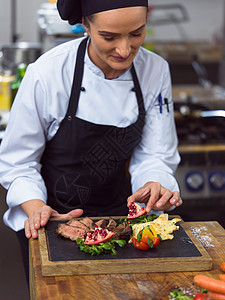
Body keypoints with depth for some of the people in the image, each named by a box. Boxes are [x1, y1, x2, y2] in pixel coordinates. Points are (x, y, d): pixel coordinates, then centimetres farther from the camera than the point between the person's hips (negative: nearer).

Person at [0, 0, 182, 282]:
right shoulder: (47, 73, -21)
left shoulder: (155, 70, -10)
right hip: (52, 216, -3)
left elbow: (155, 155, -5)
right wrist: (36, 208, -29)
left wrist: (155, 185, -26)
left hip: (117, 213, 3)